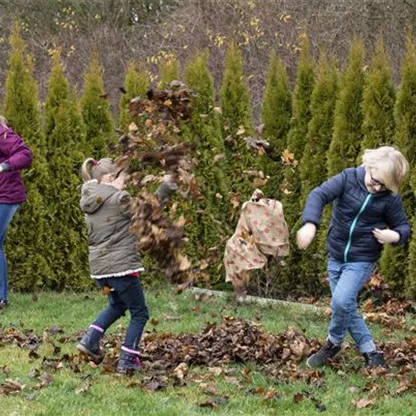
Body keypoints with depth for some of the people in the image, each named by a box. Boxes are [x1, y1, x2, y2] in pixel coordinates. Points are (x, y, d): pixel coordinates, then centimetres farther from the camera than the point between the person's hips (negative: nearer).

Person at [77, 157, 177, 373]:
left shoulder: (89, 202, 9)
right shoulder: (118, 199, -15)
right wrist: (167, 186, -3)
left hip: (98, 266, 8)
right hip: (121, 266, -8)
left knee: (117, 305, 30)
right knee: (139, 313, 8)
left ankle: (90, 339, 16)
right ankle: (127, 360, 5)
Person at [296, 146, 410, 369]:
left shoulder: (390, 199, -10)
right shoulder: (348, 179, -11)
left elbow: (403, 227, 3)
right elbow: (319, 195, -22)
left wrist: (395, 236, -23)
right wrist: (310, 224, -40)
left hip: (361, 260, -3)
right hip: (336, 257, 3)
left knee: (342, 300, -21)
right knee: (346, 308, 8)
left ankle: (333, 343, 4)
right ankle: (371, 353, 21)